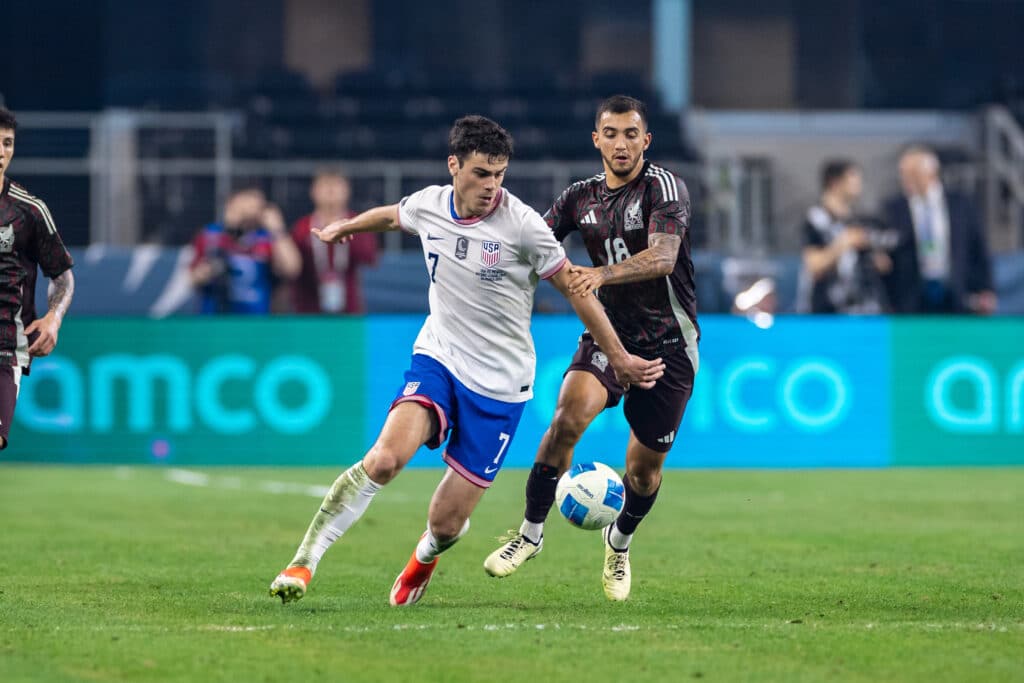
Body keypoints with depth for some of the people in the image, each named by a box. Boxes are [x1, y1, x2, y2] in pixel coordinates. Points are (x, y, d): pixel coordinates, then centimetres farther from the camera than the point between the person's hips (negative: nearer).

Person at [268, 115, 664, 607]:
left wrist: (619, 358, 1)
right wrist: (343, 228, 43)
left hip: (499, 382, -2)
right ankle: (305, 559, -18)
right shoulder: (428, 206, -3)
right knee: (384, 459, -27)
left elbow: (575, 289, -4)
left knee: (445, 522, -1)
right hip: (437, 359, 2)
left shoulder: (521, 224, -14)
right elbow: (390, 216, 23)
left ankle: (426, 555, 37)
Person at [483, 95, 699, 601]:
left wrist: (601, 274, -43)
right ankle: (531, 533, -14)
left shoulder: (663, 187, -12)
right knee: (568, 416, -26)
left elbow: (663, 256, -28)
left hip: (667, 345, -2)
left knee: (645, 466, 5)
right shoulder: (581, 197, 4)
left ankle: (619, 544, 37)